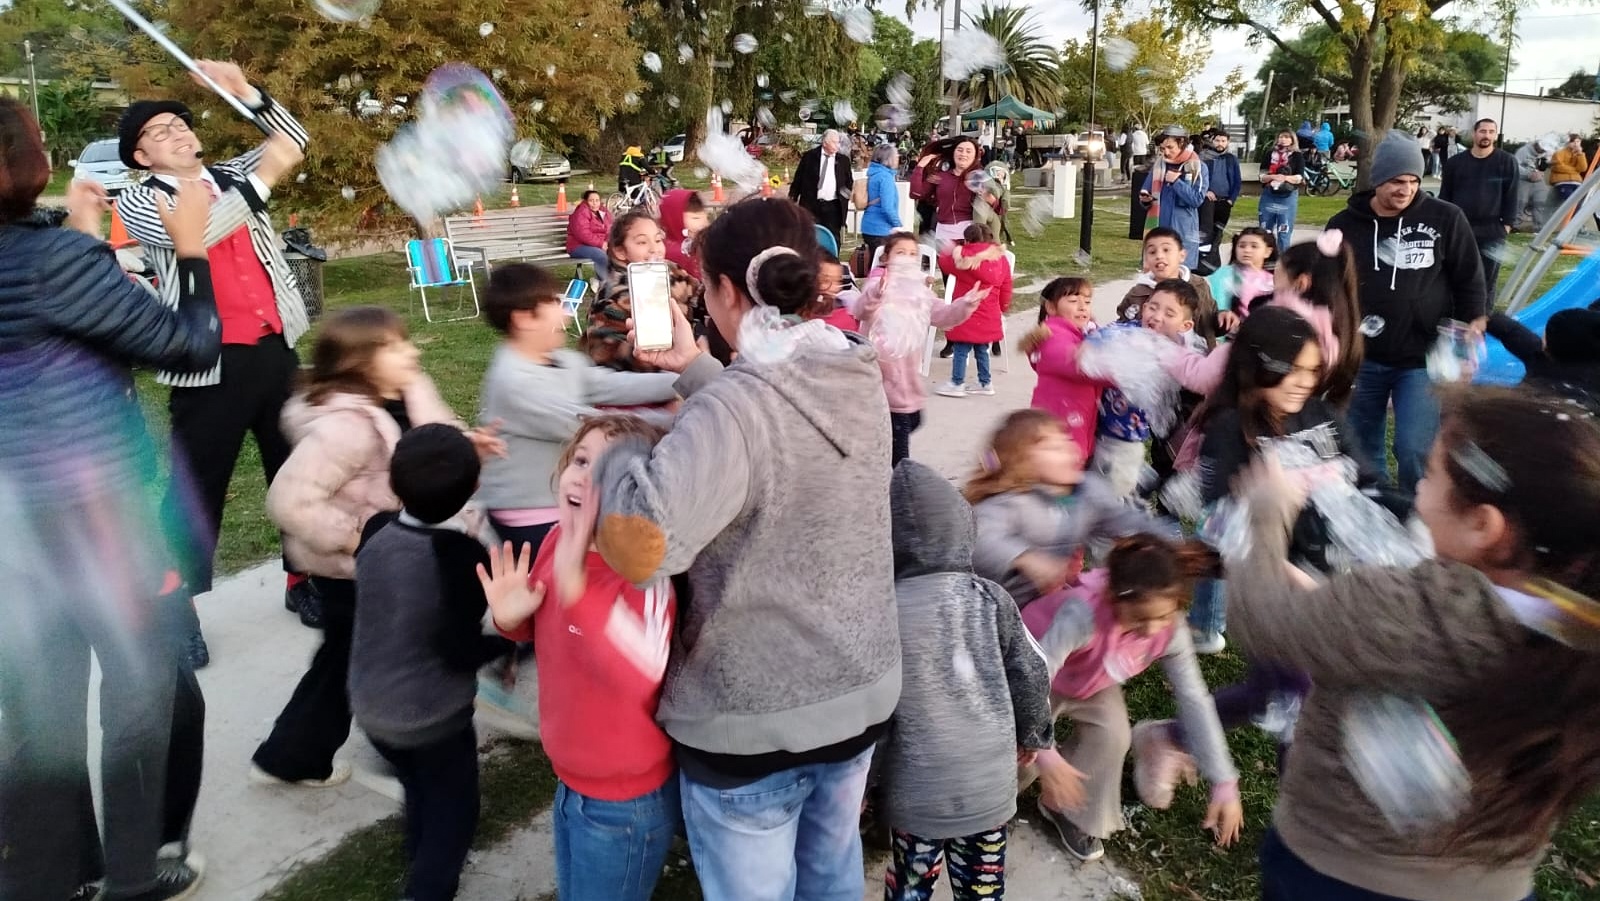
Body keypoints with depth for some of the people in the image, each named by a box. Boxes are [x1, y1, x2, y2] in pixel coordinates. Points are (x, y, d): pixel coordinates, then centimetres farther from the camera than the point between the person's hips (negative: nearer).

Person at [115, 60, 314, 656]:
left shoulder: (230, 177, 16)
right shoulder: (139, 202, 0)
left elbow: (295, 142, 15)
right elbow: (196, 234, -19)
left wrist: (245, 92, 1)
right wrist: (263, 178, -16)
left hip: (275, 348, 5)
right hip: (209, 362, -5)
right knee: (198, 488, 1)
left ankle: (305, 582, 28)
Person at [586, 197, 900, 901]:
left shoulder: (730, 410, -27)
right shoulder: (861, 377, -4)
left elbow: (635, 548, -33)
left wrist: (620, 445, -15)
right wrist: (695, 369, 14)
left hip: (752, 720, -6)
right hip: (861, 692, 6)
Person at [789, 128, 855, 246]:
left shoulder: (843, 159, 6)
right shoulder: (809, 156, 1)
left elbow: (849, 182, 13)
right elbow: (798, 179, 6)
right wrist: (792, 199, 4)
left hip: (833, 207, 1)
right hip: (811, 205, -1)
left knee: (833, 239, 0)